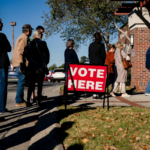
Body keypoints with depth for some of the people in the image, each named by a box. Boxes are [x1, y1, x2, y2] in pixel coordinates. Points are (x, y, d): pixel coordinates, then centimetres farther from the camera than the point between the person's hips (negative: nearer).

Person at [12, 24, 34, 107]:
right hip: (20, 63, -10)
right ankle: (19, 101, -6)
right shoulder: (24, 37, -11)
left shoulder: (23, 37, 20)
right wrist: (21, 63, -25)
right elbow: (19, 51, -21)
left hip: (19, 63, 10)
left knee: (21, 82, 13)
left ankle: (20, 100, 19)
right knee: (22, 82, -9)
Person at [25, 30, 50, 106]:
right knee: (40, 84, 4)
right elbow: (46, 54, -5)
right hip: (40, 67, -3)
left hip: (31, 66, 4)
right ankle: (38, 100, 3)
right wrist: (45, 63, 6)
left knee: (31, 84, 9)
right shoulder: (42, 43, -5)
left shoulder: (30, 44, 5)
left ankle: (28, 100, 2)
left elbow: (26, 55, 4)